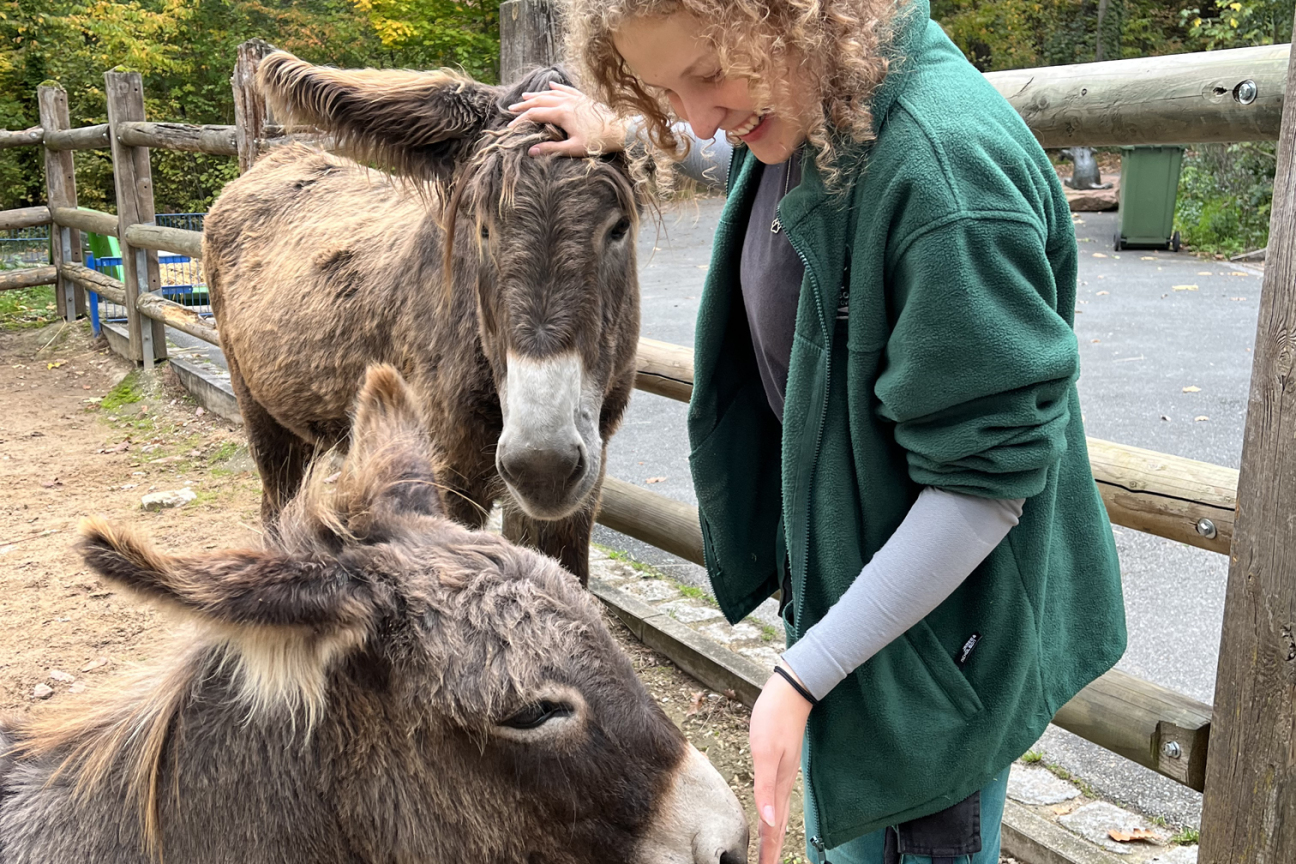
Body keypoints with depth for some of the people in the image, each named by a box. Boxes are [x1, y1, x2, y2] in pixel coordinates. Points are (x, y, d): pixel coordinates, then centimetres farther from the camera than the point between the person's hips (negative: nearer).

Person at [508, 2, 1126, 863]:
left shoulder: (947, 164, -32)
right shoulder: (803, 111, -4)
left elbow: (985, 484, -28)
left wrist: (800, 678, -27)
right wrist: (625, 129, 25)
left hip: (939, 622, -8)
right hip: (834, 567, 8)